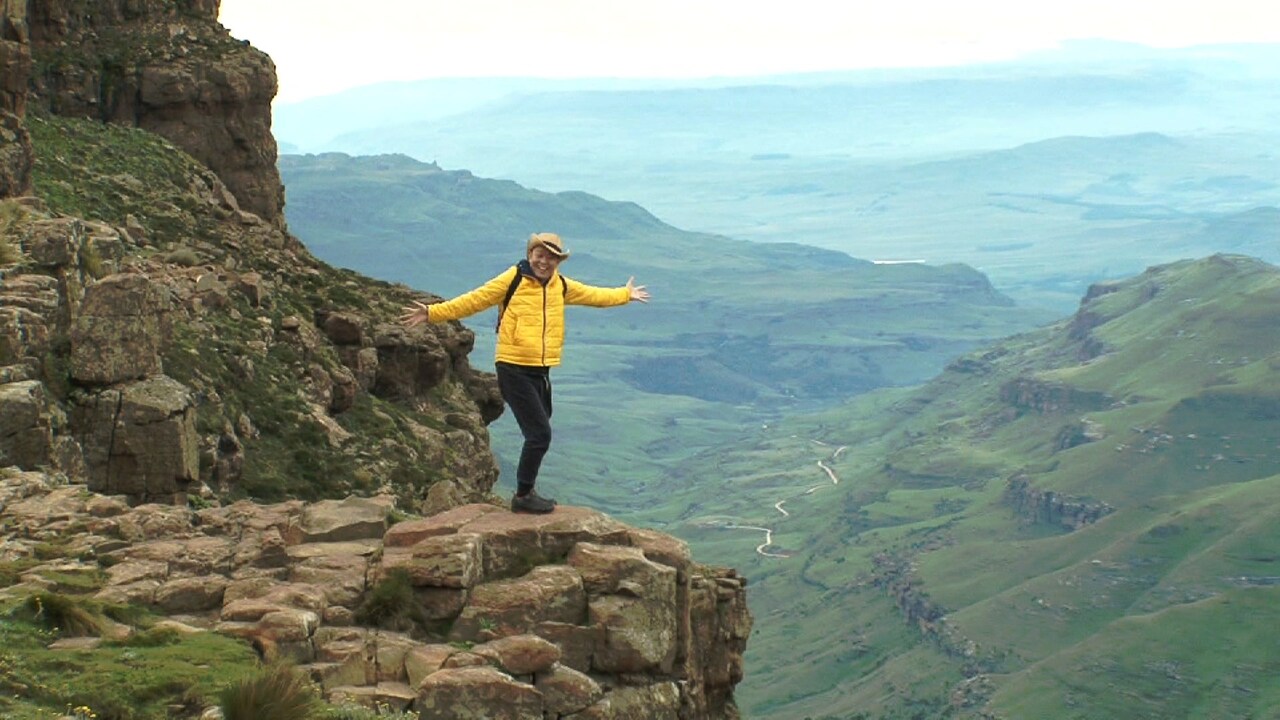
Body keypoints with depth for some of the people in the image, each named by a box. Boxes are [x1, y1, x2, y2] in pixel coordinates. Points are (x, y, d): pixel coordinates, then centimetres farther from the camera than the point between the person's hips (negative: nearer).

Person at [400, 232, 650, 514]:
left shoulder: (561, 286, 11)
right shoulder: (513, 279, -8)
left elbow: (592, 295, 28)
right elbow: (474, 300, -9)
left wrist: (625, 294, 39)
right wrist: (432, 313, -16)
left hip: (540, 371, 7)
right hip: (514, 370, -7)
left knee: (538, 434, 13)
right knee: (540, 434, -10)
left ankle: (527, 492, 26)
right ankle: (523, 496, 2)